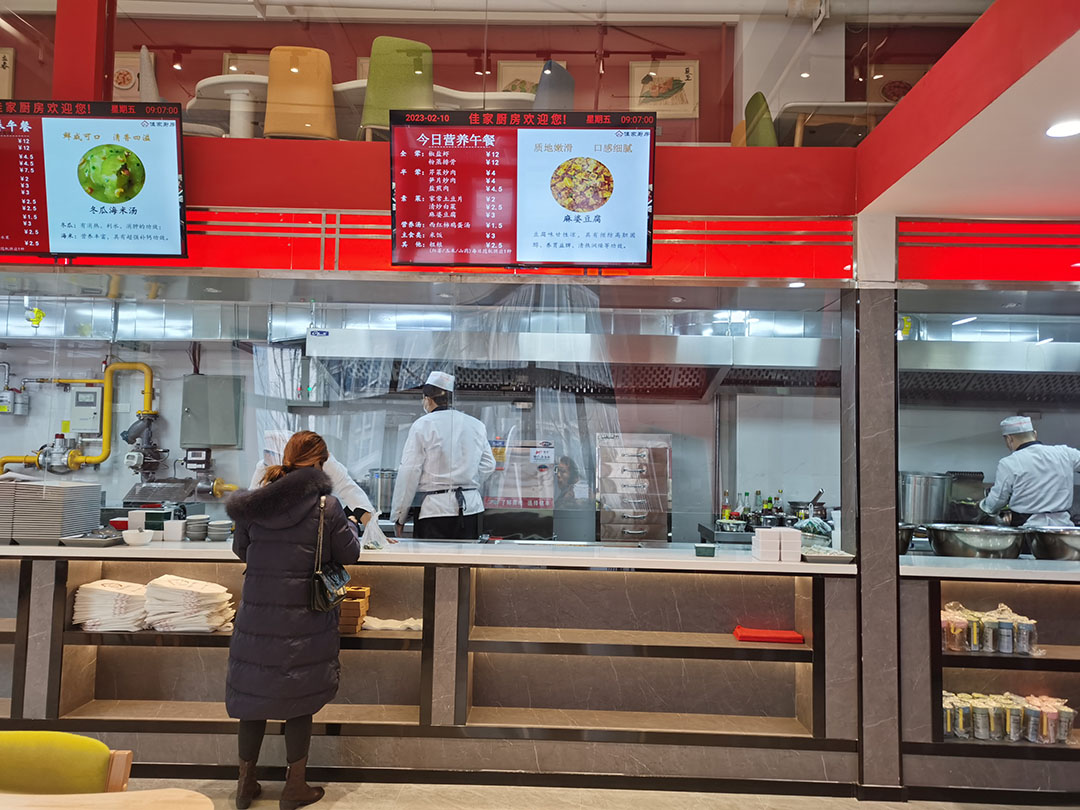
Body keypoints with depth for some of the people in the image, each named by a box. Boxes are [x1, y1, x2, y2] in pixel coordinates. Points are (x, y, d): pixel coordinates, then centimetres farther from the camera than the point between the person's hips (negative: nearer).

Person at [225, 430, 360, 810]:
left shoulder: (255, 500, -2)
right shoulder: (326, 505, -13)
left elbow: (240, 549, 10)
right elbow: (349, 554, -4)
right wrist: (348, 524, 13)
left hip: (257, 614, 4)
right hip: (304, 620, -3)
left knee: (253, 694, 16)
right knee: (299, 703, 10)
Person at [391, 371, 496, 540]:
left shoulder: (422, 426, -4)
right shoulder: (476, 425, 9)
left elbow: (409, 473, -5)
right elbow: (488, 465, 14)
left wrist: (399, 517, 1)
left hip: (436, 509, -4)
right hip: (471, 507, 4)